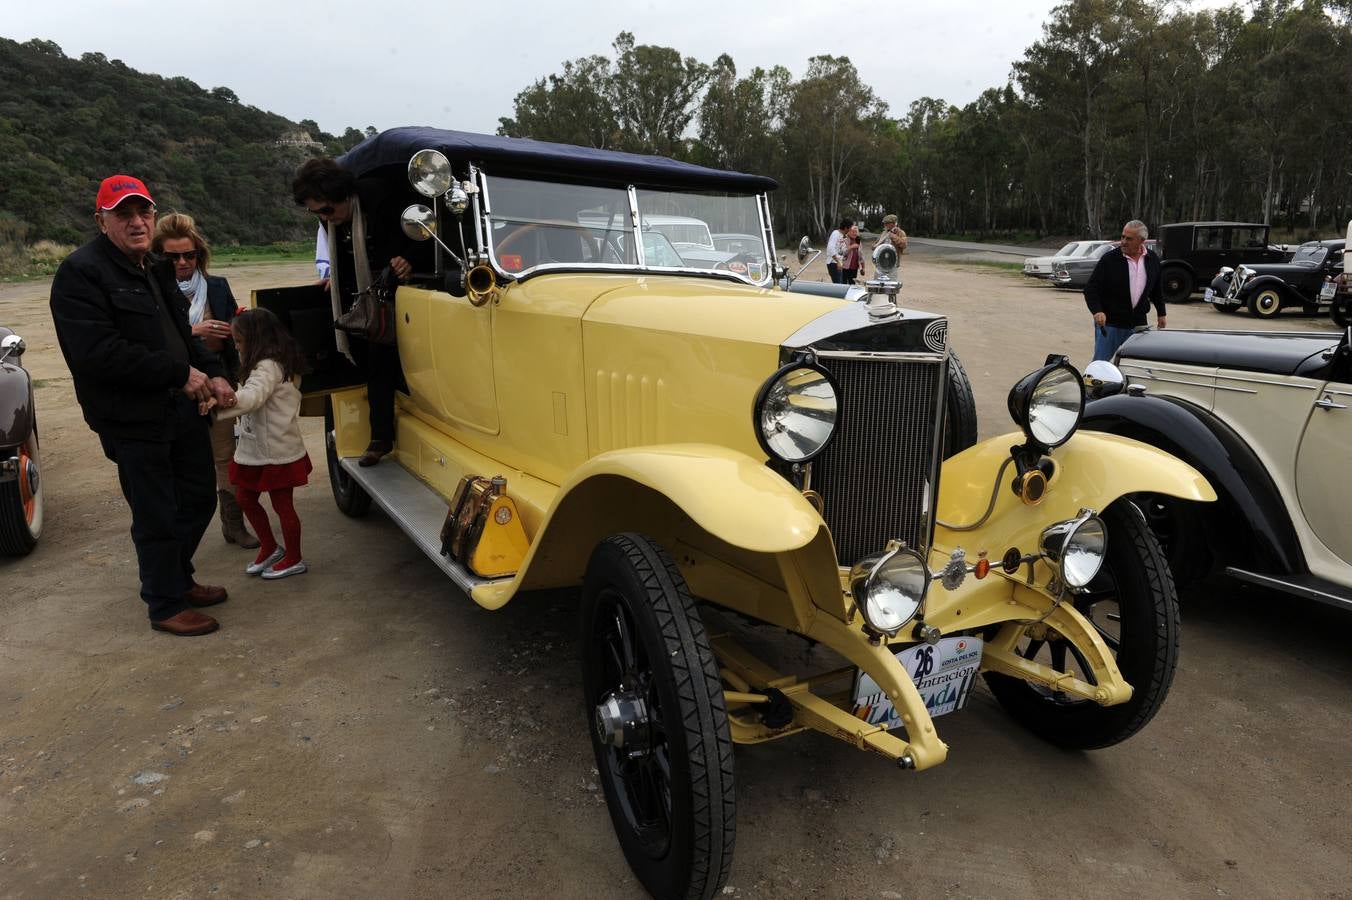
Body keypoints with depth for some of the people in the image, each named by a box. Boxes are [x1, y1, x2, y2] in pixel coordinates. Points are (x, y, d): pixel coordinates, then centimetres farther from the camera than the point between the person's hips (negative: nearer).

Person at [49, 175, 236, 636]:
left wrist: (212, 374, 2)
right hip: (133, 420, -8)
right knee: (157, 517, 2)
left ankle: (178, 578, 39)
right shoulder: (80, 273, -13)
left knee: (199, 499, 18)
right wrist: (181, 373, -21)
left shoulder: (156, 270, 15)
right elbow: (98, 353, -23)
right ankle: (166, 606, 20)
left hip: (181, 407, 9)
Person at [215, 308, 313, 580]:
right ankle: (270, 548, 31)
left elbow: (252, 397, -39)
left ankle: (293, 559, 19)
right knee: (245, 497, 16)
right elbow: (251, 396, 12)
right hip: (256, 449, 10)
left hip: (277, 452, -10)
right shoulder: (266, 364, 13)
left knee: (282, 505, 3)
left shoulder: (269, 367, -21)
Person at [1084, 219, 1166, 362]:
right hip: (1109, 324, -4)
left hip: (1138, 326, 4)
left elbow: (1157, 289, 19)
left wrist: (1161, 313, 22)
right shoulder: (1109, 259, -9)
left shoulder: (1152, 260, 5)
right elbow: (1090, 288, -11)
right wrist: (1097, 311, -26)